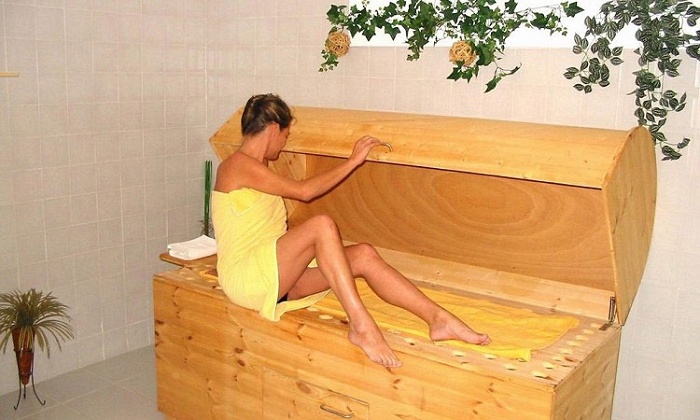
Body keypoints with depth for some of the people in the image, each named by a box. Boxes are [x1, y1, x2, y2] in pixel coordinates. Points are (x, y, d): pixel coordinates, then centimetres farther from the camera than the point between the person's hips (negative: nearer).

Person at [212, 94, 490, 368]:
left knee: (363, 256, -12)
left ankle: (439, 319, -16)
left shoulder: (255, 168, 20)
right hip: (244, 277, -8)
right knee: (322, 225, -32)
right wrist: (353, 161, -8)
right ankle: (361, 325, -33)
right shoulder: (237, 164, -9)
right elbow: (303, 191, -14)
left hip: (275, 275, 8)